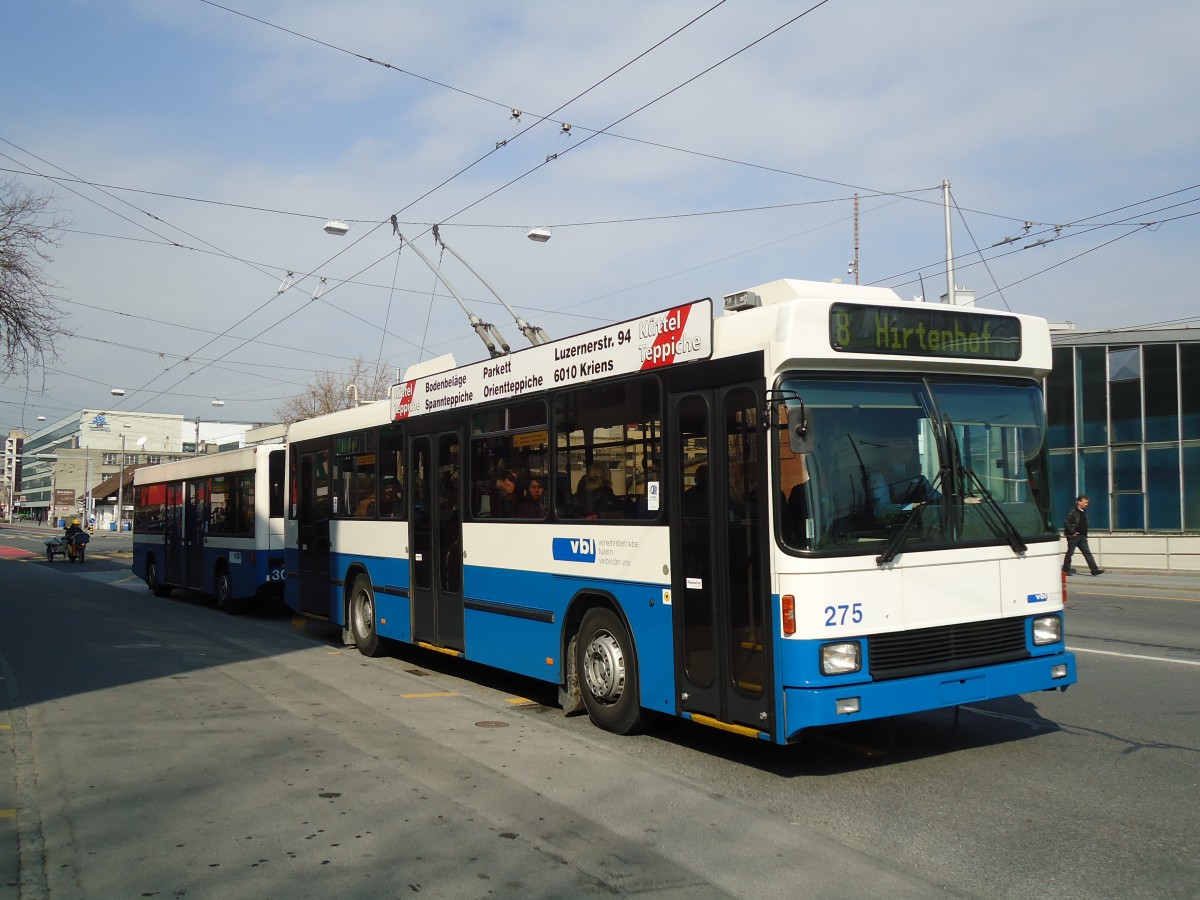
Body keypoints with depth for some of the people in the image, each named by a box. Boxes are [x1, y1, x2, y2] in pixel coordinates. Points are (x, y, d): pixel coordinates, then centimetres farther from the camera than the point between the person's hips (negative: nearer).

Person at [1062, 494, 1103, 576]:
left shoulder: (1084, 511, 12)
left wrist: (1085, 534, 15)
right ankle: (1066, 570, 12)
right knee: (1070, 553, 2)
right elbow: (1066, 523, -19)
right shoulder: (1072, 511, -13)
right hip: (1074, 536, -7)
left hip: (1082, 537, 7)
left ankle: (1094, 570, -2)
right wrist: (1072, 532, -18)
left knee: (1087, 553, 1)